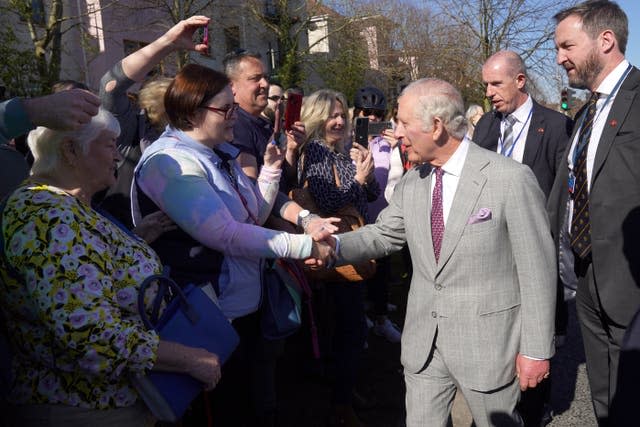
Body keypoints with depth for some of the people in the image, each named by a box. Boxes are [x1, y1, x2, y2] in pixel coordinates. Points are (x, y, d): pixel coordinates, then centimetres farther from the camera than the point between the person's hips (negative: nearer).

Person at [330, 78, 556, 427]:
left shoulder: (512, 179, -16)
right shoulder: (411, 183, 2)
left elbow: (537, 270, -12)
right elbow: (382, 234, 8)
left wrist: (536, 349, -9)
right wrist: (334, 247, -11)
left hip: (487, 341, -4)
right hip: (423, 339, 5)